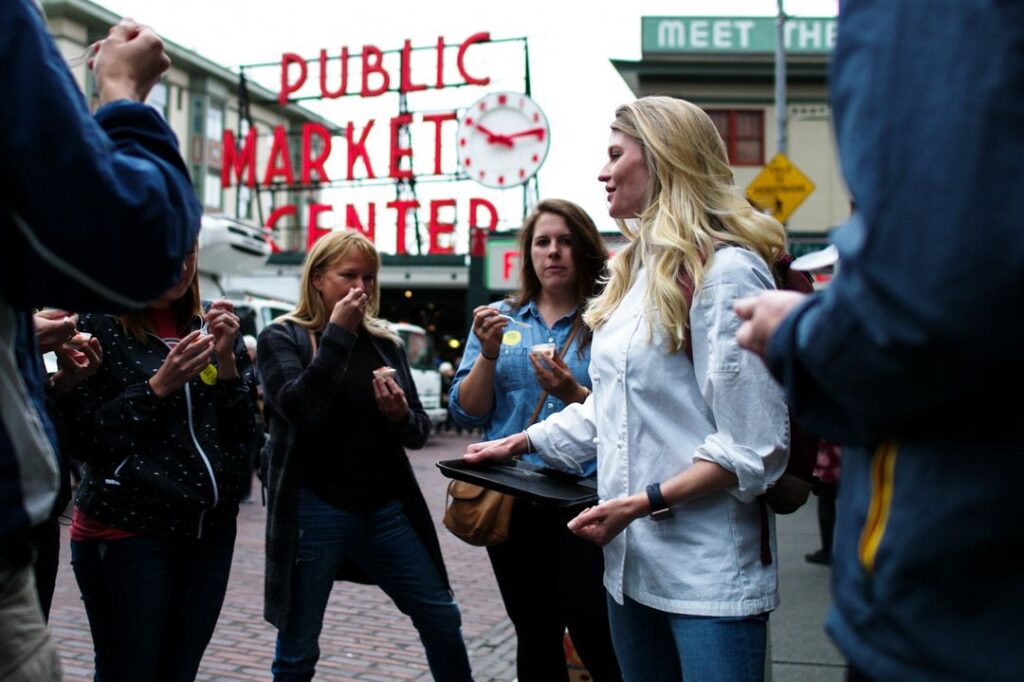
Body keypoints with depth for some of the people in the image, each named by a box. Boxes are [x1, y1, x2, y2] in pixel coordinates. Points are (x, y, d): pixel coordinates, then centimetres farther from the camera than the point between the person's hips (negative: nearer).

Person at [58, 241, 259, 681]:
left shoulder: (212, 328, 11)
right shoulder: (98, 325, -4)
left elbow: (246, 434, 6)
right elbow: (83, 438, -9)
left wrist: (227, 361, -8)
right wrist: (160, 386, -17)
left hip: (211, 531, 5)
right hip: (128, 533, -4)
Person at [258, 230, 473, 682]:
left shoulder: (385, 343, 9)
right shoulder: (281, 338, -3)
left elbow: (419, 433, 10)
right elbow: (299, 407, -21)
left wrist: (401, 415, -12)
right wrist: (337, 333, -19)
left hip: (385, 509, 4)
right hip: (314, 512, -4)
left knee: (441, 618, 9)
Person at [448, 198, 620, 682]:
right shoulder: (499, 317, 8)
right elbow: (466, 414, 3)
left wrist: (575, 394, -21)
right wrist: (488, 354, -12)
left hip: (584, 499, -3)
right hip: (512, 501, 4)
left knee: (596, 637, -6)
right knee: (535, 638, 13)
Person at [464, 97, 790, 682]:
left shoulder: (726, 271, -14)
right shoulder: (639, 272, 15)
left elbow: (752, 447, -17)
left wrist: (644, 503, -20)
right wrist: (521, 441, 19)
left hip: (710, 572, -9)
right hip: (634, 561, 9)